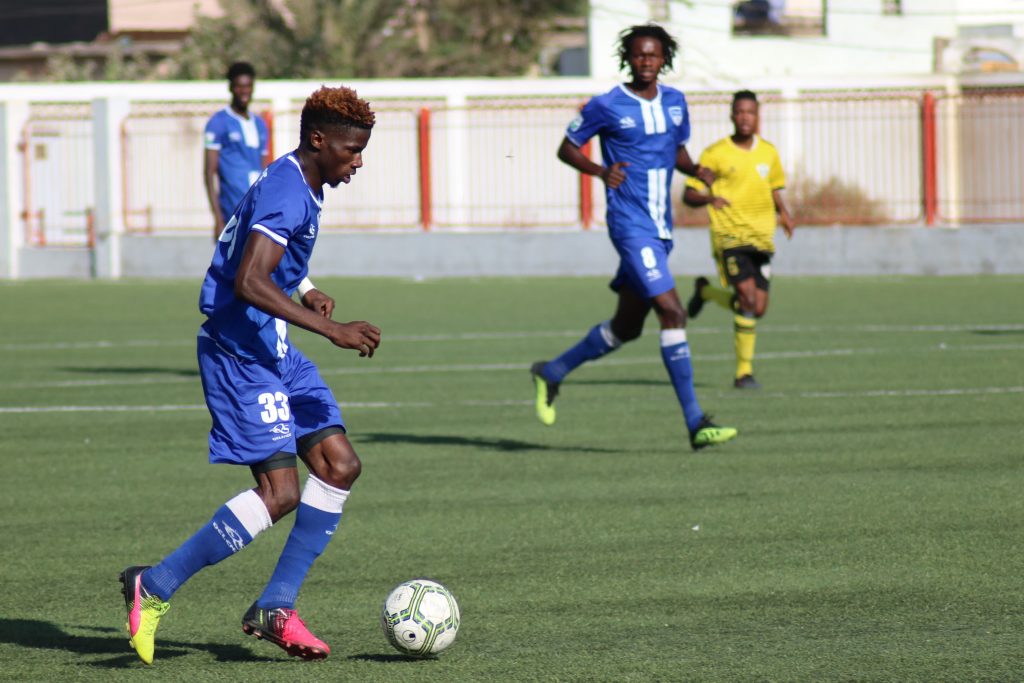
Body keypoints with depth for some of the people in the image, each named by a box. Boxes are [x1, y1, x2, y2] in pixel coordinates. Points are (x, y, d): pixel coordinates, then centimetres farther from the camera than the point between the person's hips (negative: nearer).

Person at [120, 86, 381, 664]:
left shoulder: (299, 185, 13)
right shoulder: (286, 193, -19)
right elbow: (248, 282, -32)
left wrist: (306, 291, 18)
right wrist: (333, 330, -32)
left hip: (272, 353, 10)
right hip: (241, 353, -10)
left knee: (340, 465, 3)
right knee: (280, 492, -14)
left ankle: (276, 608, 5)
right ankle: (155, 587, -6)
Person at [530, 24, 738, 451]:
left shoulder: (675, 102, 10)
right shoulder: (607, 106, -7)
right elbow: (567, 148, 1)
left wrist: (695, 170, 0)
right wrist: (601, 171, -17)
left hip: (660, 230, 8)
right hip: (631, 227, -8)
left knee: (626, 327, 15)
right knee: (672, 313, -17)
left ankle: (551, 373, 36)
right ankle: (696, 424, -17)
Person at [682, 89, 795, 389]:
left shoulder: (768, 152, 11)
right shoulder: (715, 154, -3)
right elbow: (689, 195, -1)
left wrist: (784, 213, 5)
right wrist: (709, 197, -23)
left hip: (761, 237, 5)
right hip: (729, 235, -5)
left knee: (758, 308, 1)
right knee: (748, 298, -20)